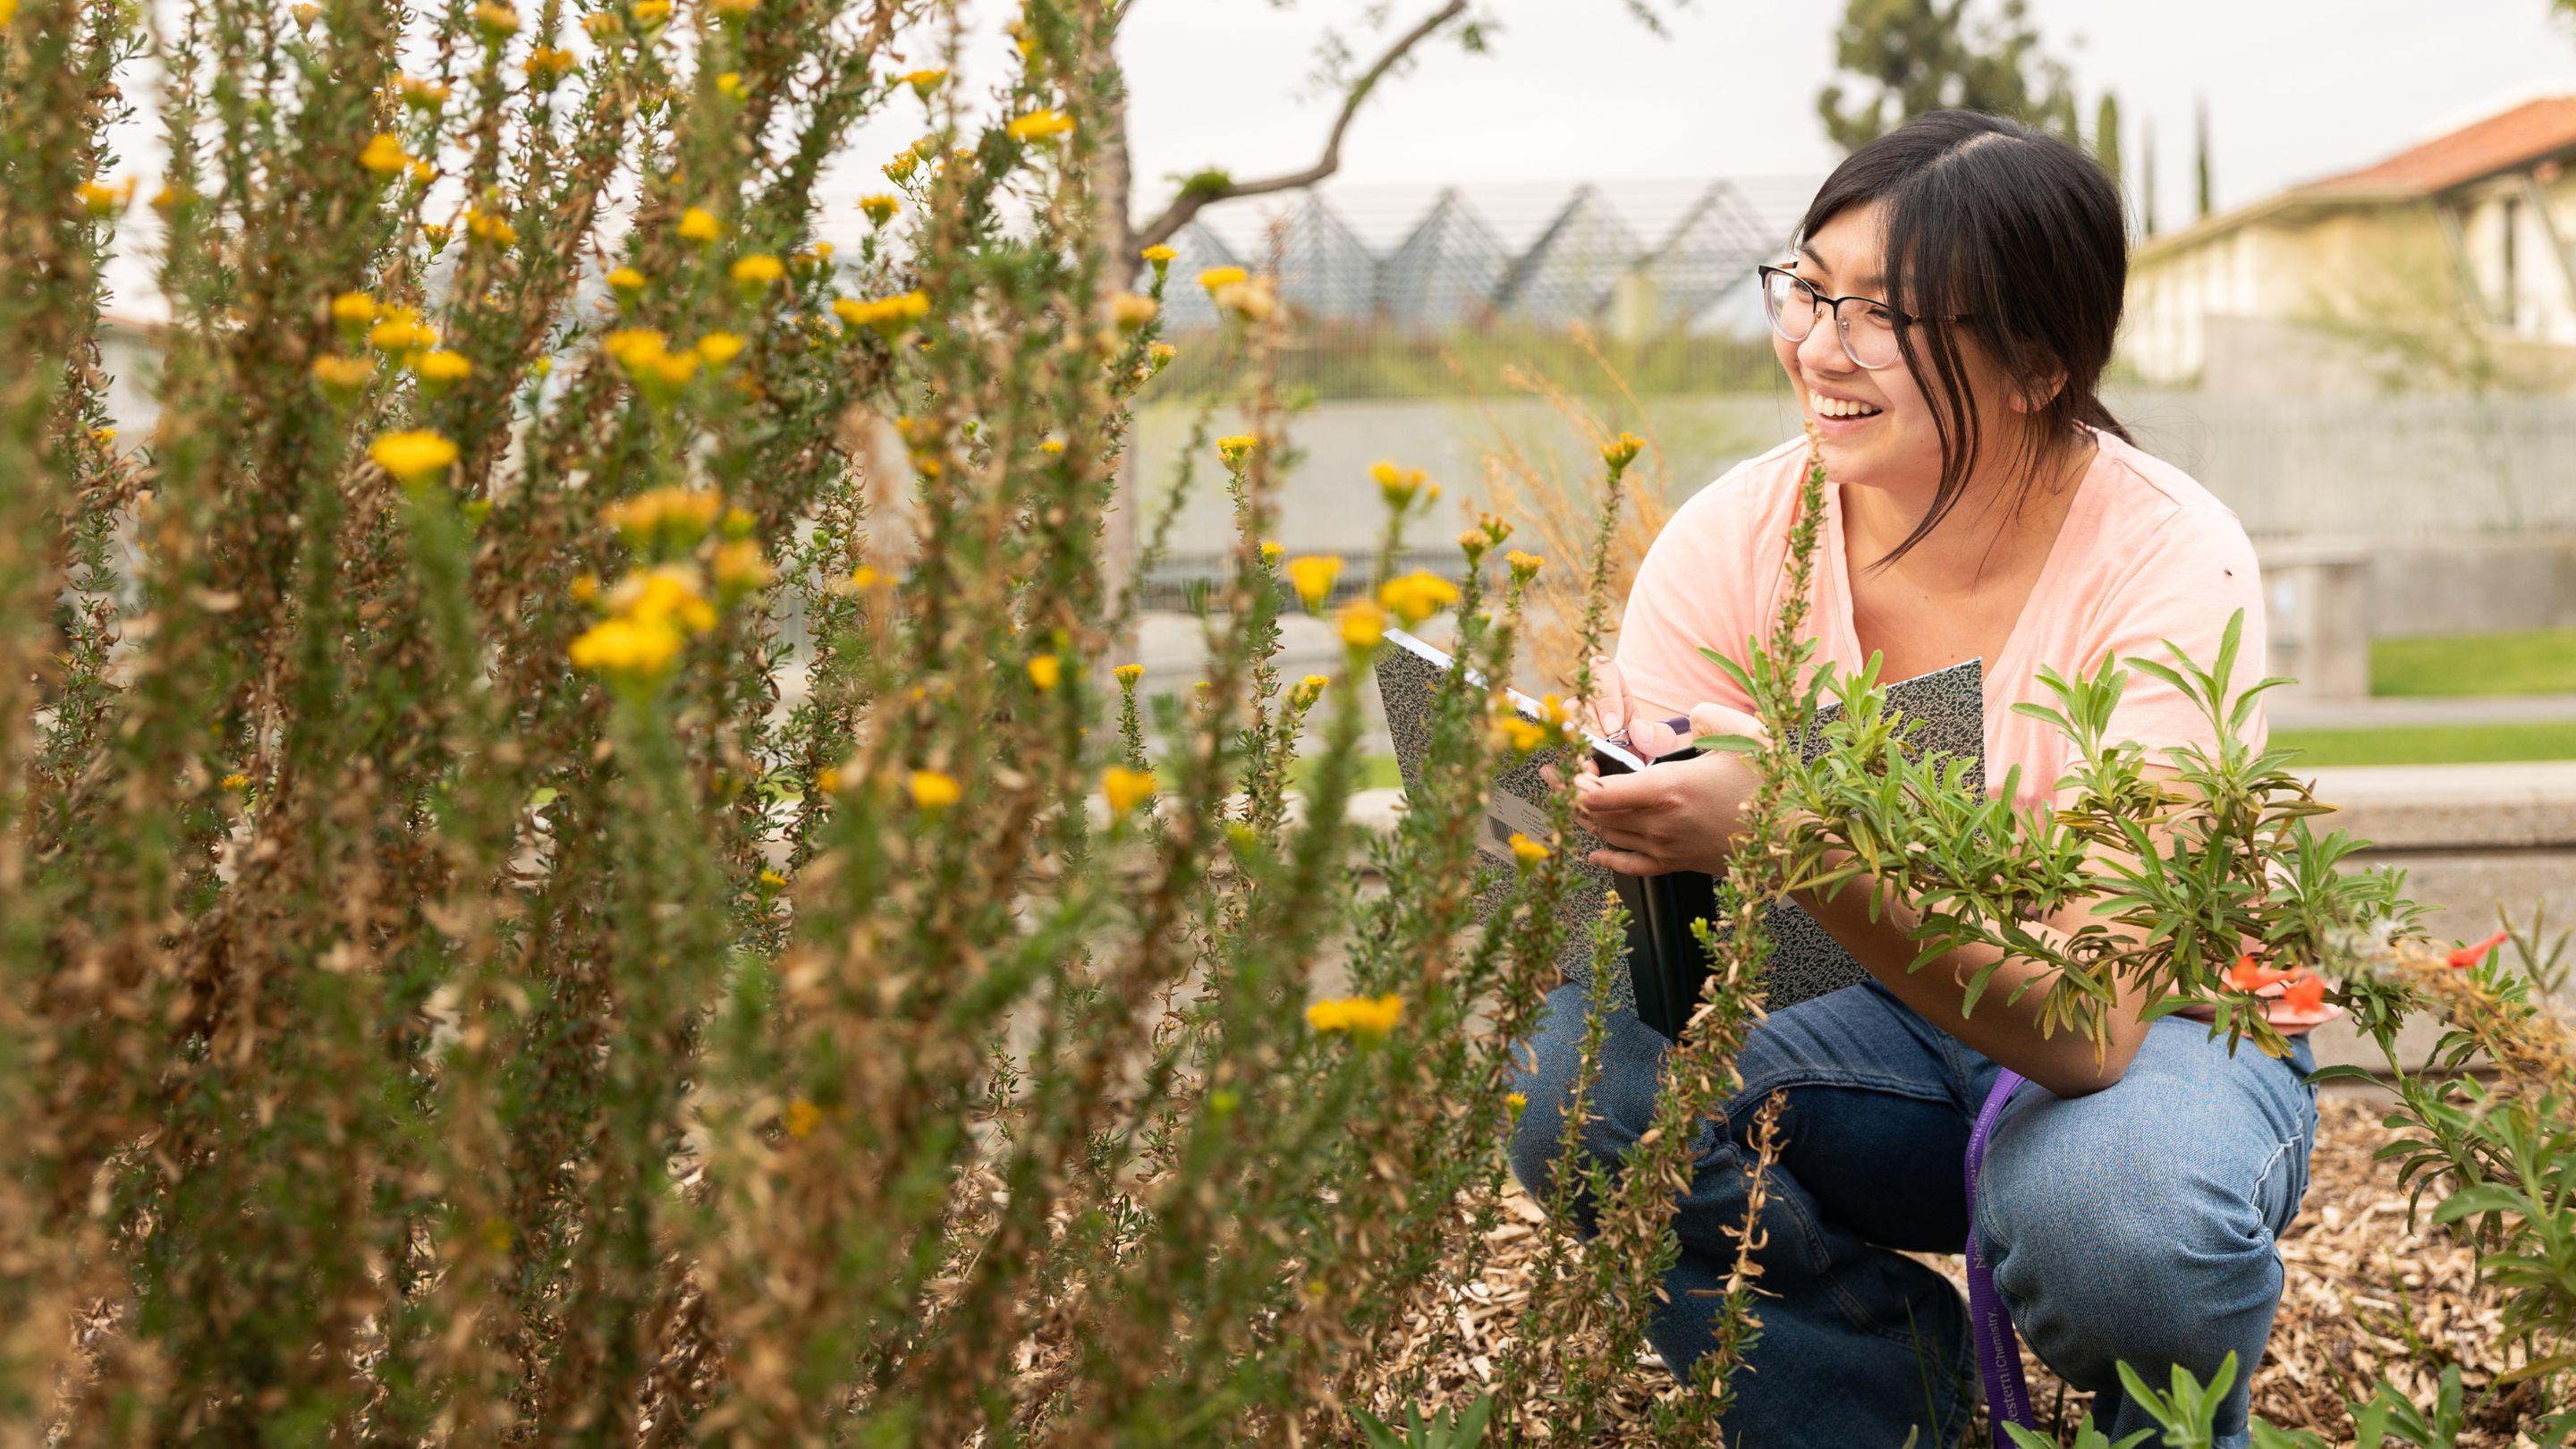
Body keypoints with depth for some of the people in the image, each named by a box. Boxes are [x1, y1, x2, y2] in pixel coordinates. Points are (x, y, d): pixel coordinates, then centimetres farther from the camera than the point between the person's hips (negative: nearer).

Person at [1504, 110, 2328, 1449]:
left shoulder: (2170, 562, -24)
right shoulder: (1735, 537, -13)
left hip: (2162, 1032, -3)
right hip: (1869, 1022, 3)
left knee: (2121, 1226, -37)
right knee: (1583, 1071, -25)